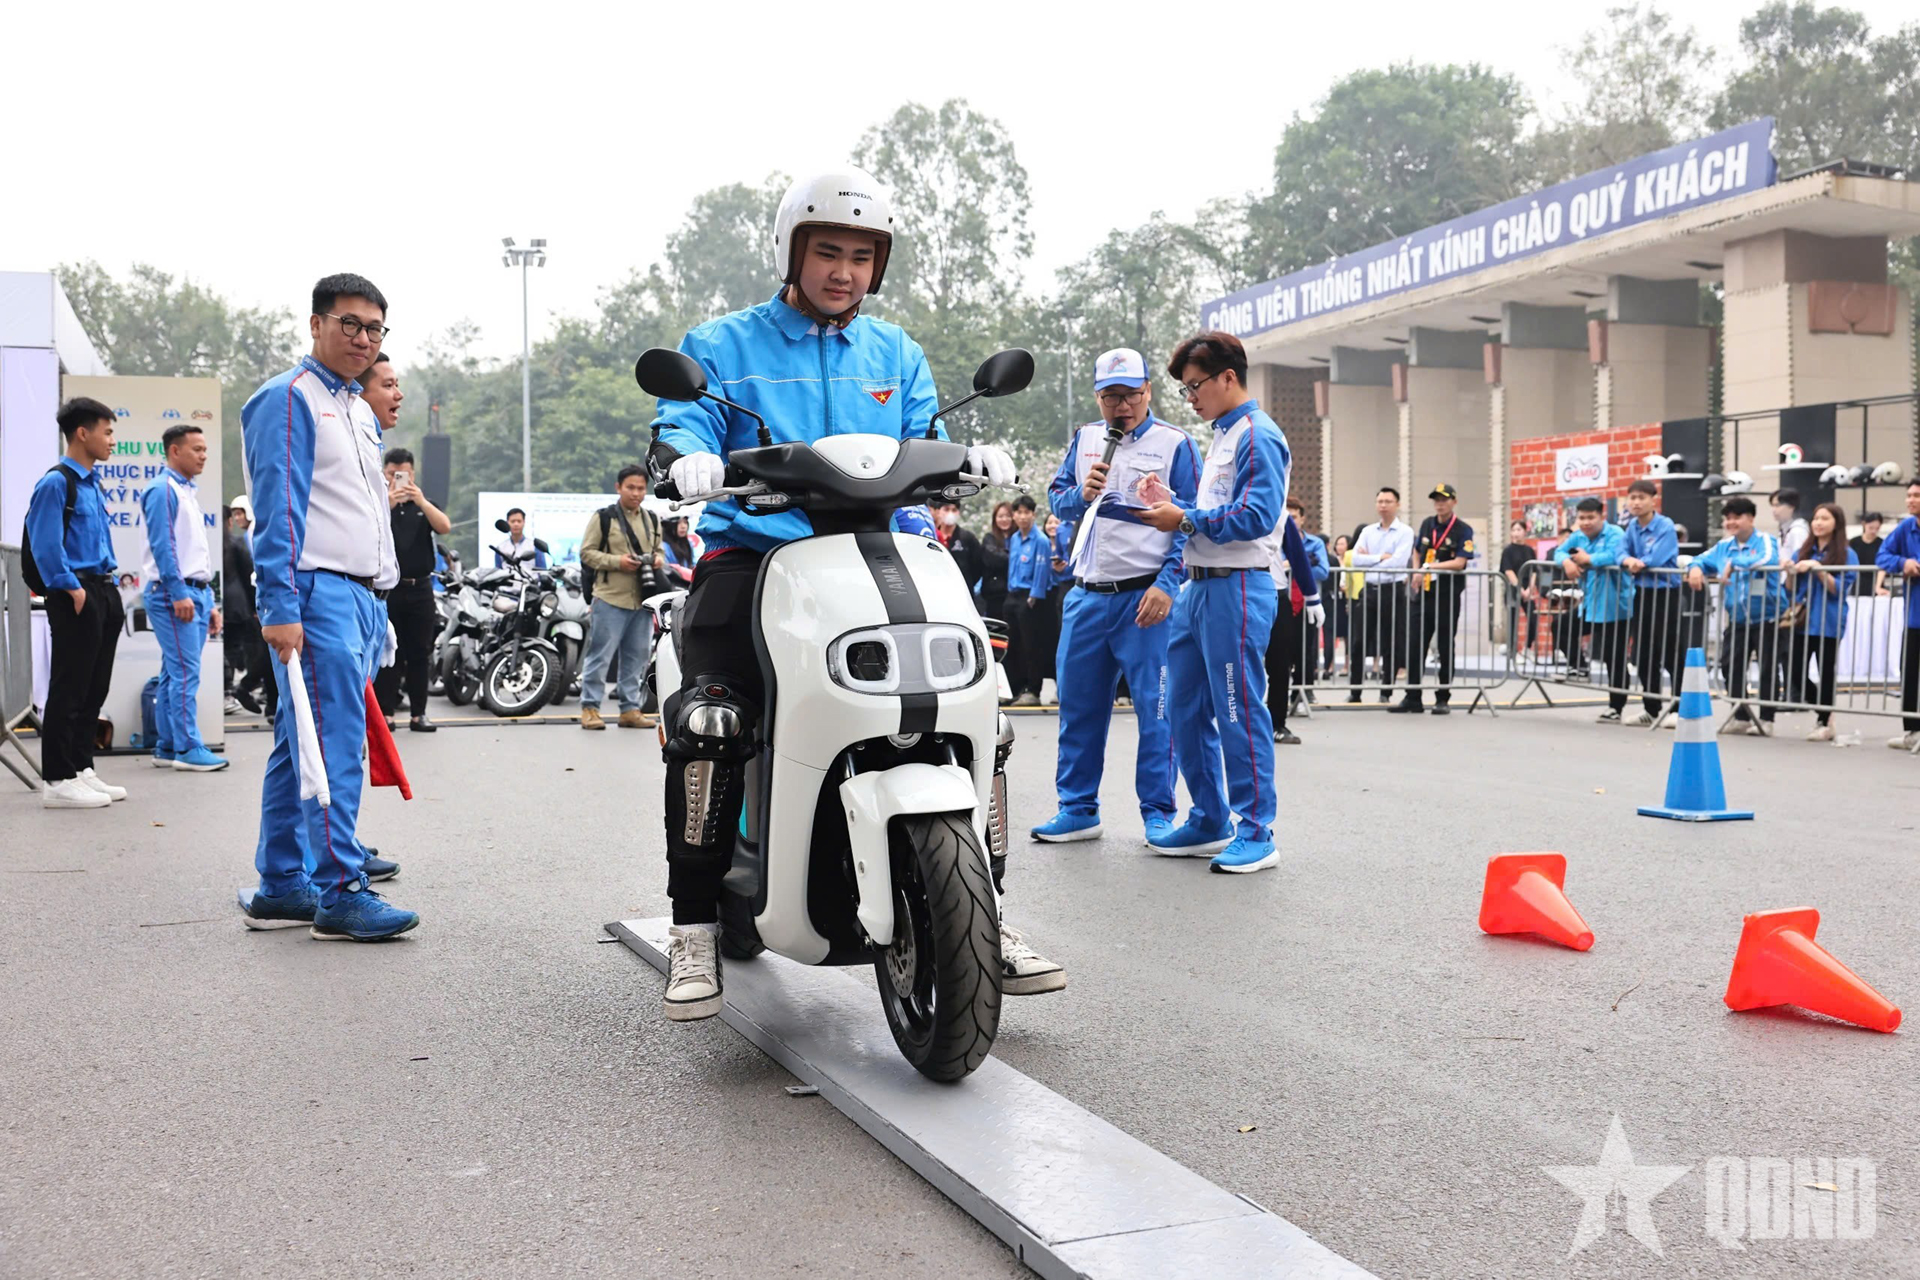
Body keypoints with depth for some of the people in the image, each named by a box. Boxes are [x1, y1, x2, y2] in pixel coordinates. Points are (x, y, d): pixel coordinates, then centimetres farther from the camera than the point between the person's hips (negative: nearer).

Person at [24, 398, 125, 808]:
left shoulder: (92, 483, 17)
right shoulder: (56, 483, -10)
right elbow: (45, 545, -16)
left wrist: (109, 586, 14)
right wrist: (72, 588, -17)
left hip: (102, 592, 9)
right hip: (75, 595, -9)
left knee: (95, 688, 13)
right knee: (69, 690, -5)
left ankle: (82, 770, 22)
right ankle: (58, 780, 1)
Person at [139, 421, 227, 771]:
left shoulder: (188, 491, 20)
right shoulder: (162, 490, -8)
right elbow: (162, 545, -16)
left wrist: (209, 602, 21)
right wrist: (178, 594, -21)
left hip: (195, 593, 9)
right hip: (173, 593, -9)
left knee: (174, 673, 10)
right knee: (185, 673, -12)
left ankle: (167, 748, 13)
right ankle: (188, 749, -11)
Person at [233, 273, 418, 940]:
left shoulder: (362, 413, 22)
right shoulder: (289, 399, -5)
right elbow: (277, 510, -13)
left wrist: (383, 601, 22)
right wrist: (280, 606, -19)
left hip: (361, 597, 9)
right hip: (317, 592, -9)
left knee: (301, 746, 11)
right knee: (333, 747, -11)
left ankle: (279, 886, 17)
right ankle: (340, 891, -10)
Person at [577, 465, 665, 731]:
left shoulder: (652, 521, 15)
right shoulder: (603, 518, -2)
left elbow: (660, 549, 26)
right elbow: (586, 552, -4)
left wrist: (659, 559, 2)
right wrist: (617, 561, -17)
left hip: (642, 599, 6)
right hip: (610, 598, -5)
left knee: (636, 658, 10)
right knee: (600, 654, -3)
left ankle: (630, 708, 18)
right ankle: (589, 707, 5)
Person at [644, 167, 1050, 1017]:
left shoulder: (898, 356, 20)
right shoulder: (723, 346, 10)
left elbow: (921, 448, 11)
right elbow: (679, 426, -3)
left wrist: (970, 458, -12)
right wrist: (686, 459, -28)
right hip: (754, 554, -3)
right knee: (707, 720, -26)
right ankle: (694, 923, -10)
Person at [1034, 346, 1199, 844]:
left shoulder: (1174, 444, -1)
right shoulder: (1084, 439, 14)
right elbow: (1055, 499, 16)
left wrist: (1167, 584, -15)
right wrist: (1080, 495, -6)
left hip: (1145, 596, -5)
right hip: (1087, 596, 5)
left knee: (1154, 707, -2)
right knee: (1078, 704, 10)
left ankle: (1158, 812, 9)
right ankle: (1077, 808, 20)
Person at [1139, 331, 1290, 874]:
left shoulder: (1258, 437, -10)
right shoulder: (1221, 436, 20)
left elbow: (1255, 518, -20)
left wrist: (1185, 520, -15)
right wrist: (1171, 504, 10)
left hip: (1237, 589, -10)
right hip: (1198, 587, 10)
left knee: (1240, 711, -5)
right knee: (1187, 709, 12)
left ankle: (1256, 832, 2)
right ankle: (1209, 822, 23)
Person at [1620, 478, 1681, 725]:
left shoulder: (1666, 526, -13)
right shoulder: (1632, 526, 7)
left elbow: (1655, 560, -24)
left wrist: (1637, 562, -9)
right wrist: (1628, 560, -24)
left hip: (1665, 593, -7)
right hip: (1642, 593, 7)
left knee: (1671, 654, -4)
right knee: (1643, 655, 11)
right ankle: (1651, 708, 21)